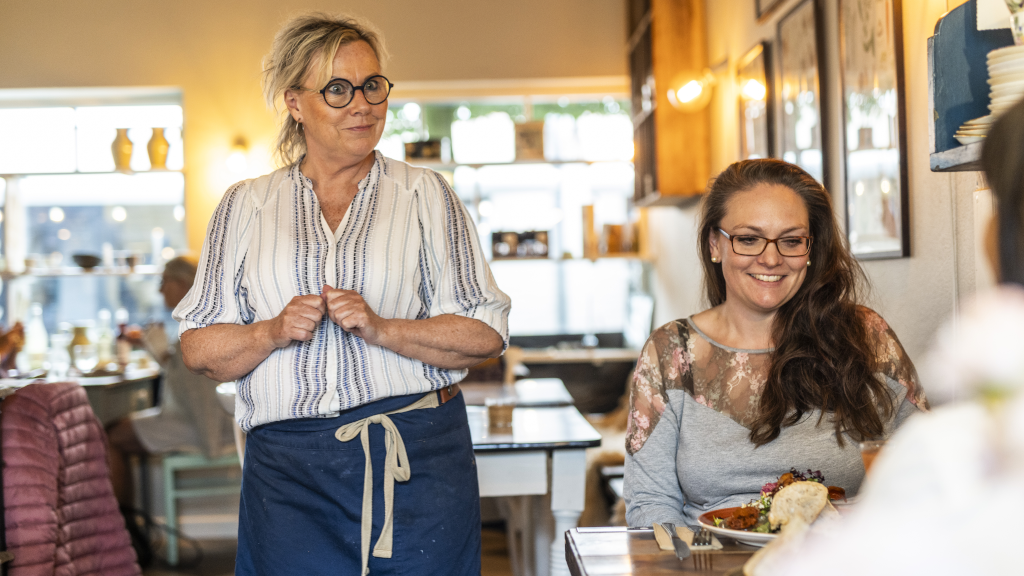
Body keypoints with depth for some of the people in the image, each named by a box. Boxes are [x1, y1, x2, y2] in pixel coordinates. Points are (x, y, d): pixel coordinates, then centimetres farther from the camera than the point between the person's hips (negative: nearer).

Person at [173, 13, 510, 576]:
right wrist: (273, 332, -10)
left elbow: (486, 333, 0)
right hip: (286, 465, 1)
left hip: (418, 462, -1)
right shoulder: (245, 206, 10)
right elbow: (199, 349, 8)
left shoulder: (424, 194, 6)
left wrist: (381, 329, -13)